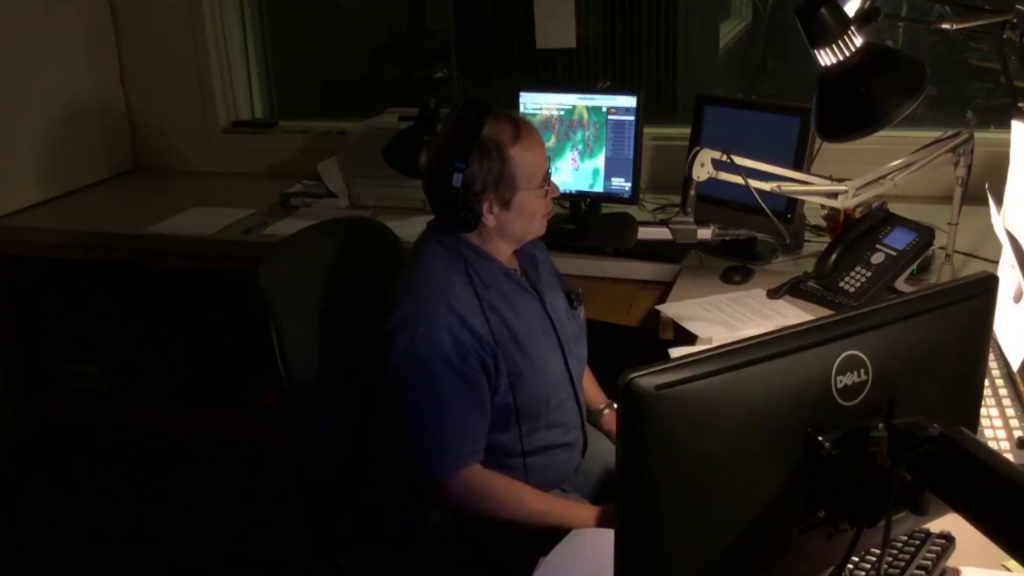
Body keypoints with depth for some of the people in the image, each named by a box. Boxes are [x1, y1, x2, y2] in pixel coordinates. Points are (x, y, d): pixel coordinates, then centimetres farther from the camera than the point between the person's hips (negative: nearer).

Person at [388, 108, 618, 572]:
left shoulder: (522, 245, -7)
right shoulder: (441, 320, -33)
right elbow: (457, 479, -26)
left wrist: (612, 419, 0)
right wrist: (597, 519, -22)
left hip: (575, 445, 8)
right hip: (511, 503, -8)